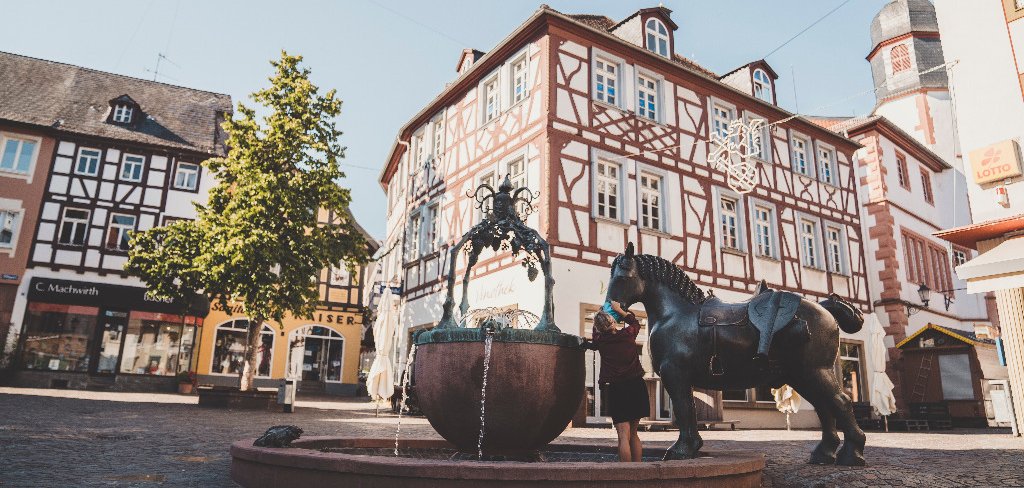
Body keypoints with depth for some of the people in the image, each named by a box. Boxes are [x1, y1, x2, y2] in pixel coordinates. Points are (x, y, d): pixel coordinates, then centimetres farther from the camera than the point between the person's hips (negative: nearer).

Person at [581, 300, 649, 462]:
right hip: (637, 388, 3)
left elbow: (596, 332, 22)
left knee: (624, 436, -4)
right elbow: (635, 322, 23)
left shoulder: (600, 341, -3)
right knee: (633, 434, 15)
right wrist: (619, 309, 30)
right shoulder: (628, 334, -1)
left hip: (617, 390, -3)